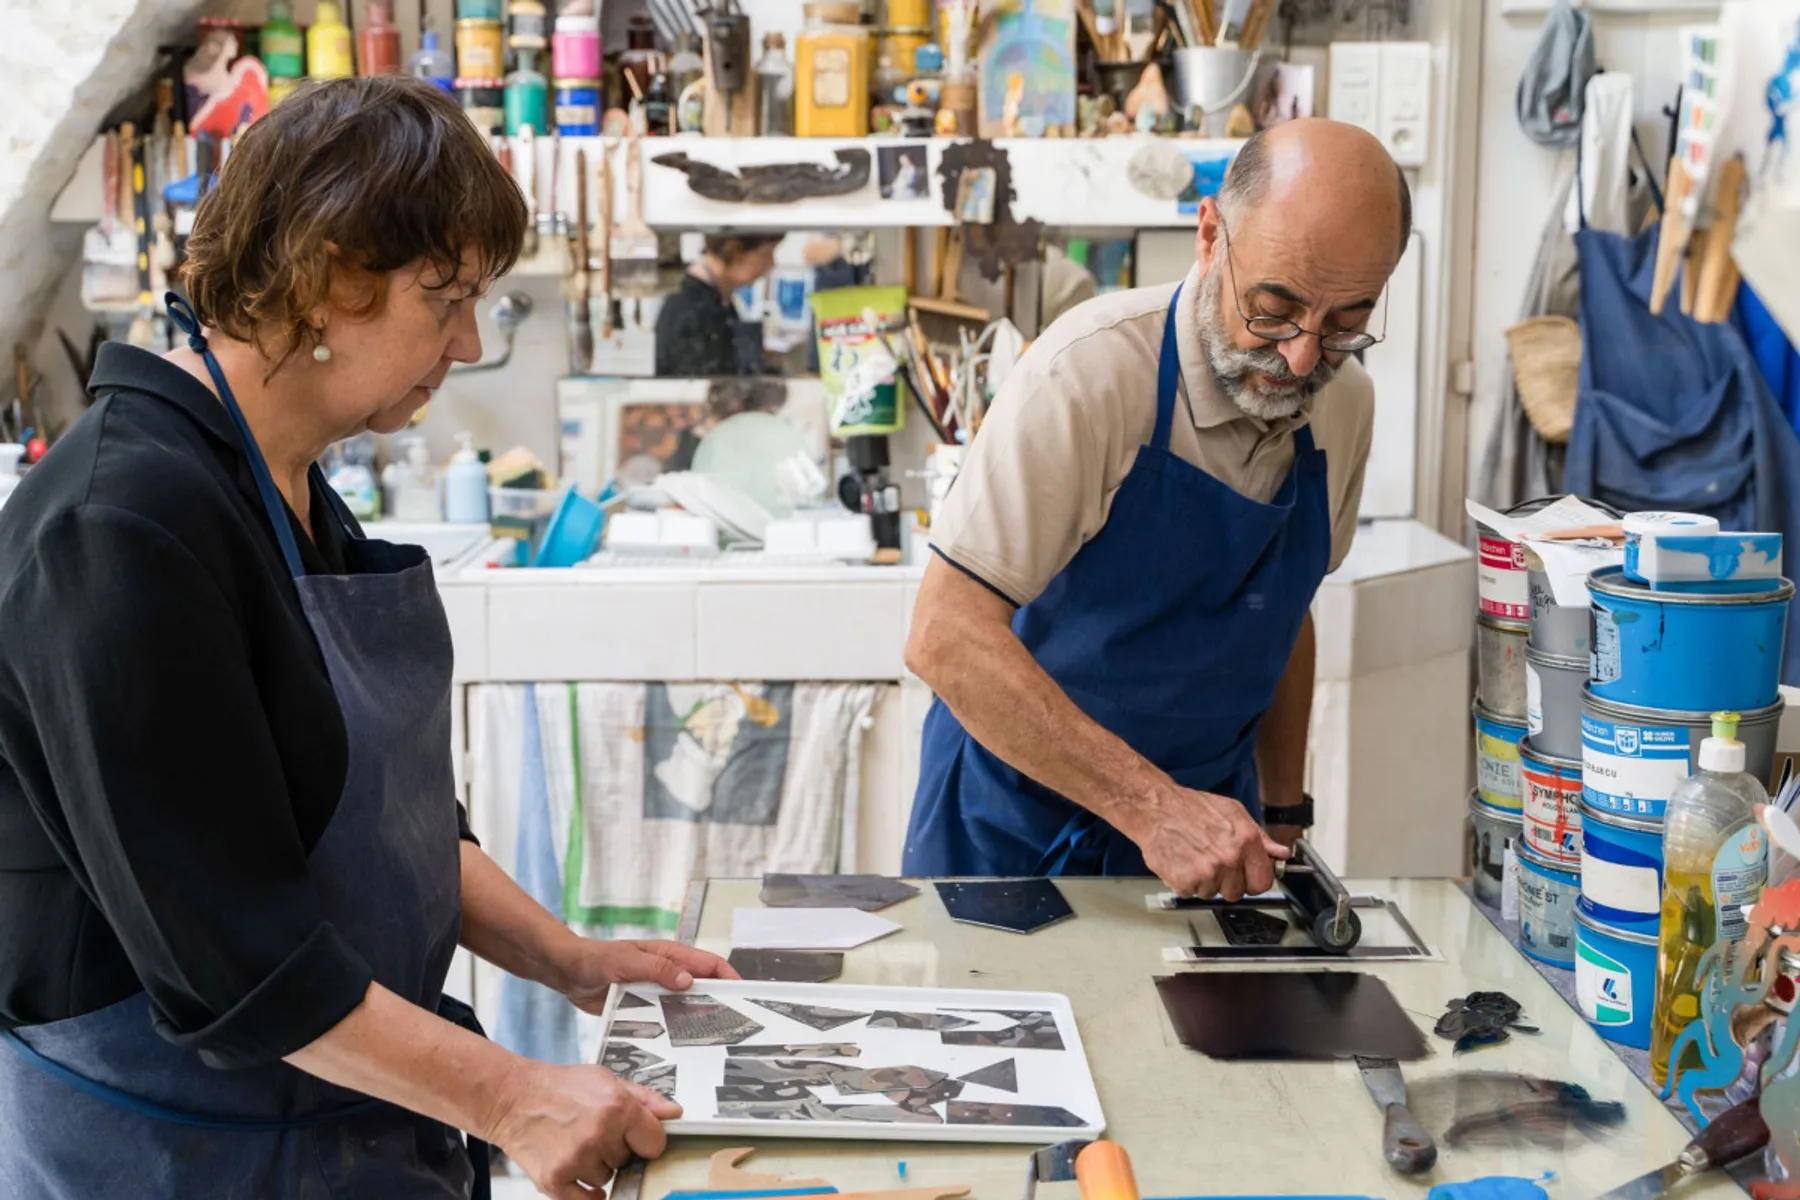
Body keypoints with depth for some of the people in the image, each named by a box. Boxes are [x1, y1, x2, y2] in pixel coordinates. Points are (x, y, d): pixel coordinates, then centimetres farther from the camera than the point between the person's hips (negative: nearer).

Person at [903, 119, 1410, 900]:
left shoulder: (1345, 403, -2)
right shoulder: (1091, 372, -23)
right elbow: (946, 638, -28)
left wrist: (1281, 818, 10)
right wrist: (1150, 805, -31)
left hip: (1207, 819, 4)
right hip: (1027, 827, -4)